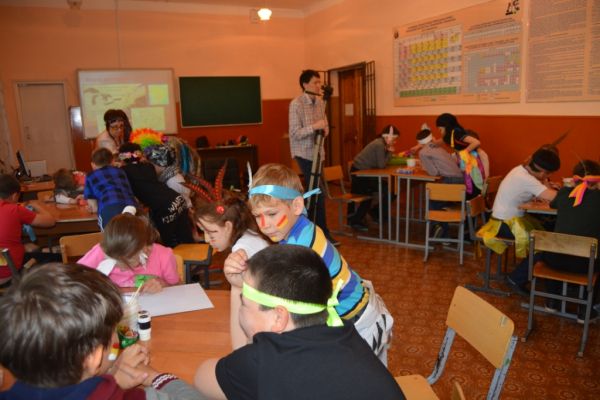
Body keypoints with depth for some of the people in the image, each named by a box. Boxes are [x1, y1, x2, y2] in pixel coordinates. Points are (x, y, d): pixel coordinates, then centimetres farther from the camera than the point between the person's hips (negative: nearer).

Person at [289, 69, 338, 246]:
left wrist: (324, 130, -8)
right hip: (304, 153, -7)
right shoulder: (296, 104, -13)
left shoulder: (320, 102, 10)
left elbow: (325, 126, 15)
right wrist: (314, 127, -28)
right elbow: (295, 134, -18)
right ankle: (322, 232, 2)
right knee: (318, 191, -7)